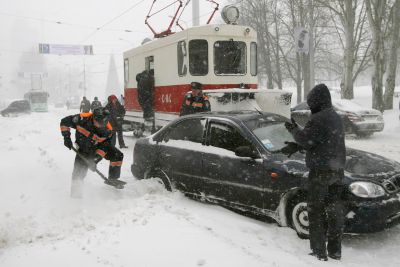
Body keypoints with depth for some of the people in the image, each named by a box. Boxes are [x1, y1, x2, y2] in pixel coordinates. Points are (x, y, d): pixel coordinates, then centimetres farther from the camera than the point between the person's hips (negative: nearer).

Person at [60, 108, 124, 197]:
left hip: (98, 146, 2)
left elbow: (104, 146, -21)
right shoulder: (82, 119, -32)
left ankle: (112, 180, 8)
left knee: (118, 155, -10)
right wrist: (67, 137, -19)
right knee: (79, 169, -13)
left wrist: (95, 159, -30)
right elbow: (64, 122, -16)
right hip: (83, 148, -2)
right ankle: (75, 190, 10)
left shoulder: (108, 130, -27)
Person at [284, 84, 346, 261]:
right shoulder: (336, 118, 14)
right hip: (337, 171, 9)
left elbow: (305, 140, -13)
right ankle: (335, 251, 21)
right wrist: (296, 146, 20)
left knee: (316, 212, 1)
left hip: (321, 172, -9)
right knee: (334, 210, 13)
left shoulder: (318, 119, -17)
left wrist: (294, 129, 4)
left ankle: (319, 252, 5)